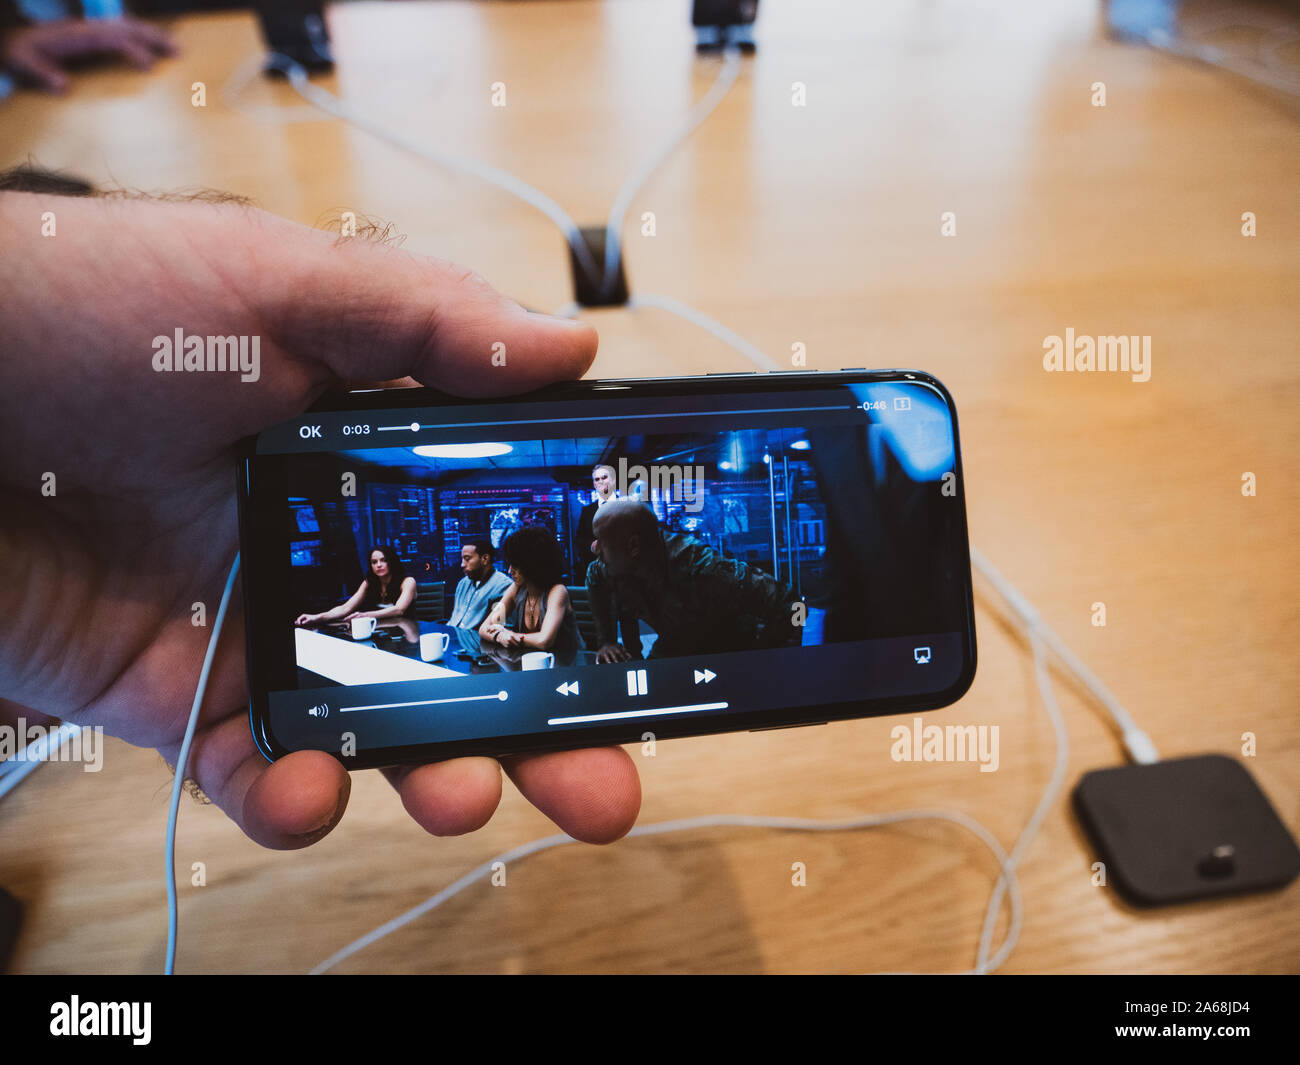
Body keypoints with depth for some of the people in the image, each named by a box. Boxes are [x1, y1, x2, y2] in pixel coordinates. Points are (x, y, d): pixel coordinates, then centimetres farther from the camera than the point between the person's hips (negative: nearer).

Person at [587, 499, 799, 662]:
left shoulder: (700, 570, -40)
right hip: (675, 645, 5)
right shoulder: (617, 567, -20)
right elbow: (595, 579, 6)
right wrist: (606, 641, -1)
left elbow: (785, 606, -37)